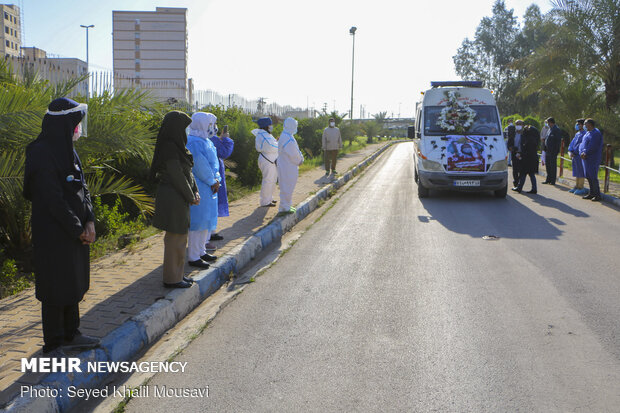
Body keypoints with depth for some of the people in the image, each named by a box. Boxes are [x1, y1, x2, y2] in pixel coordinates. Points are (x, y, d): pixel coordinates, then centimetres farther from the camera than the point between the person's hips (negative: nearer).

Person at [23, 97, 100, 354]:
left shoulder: (68, 150, 9)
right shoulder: (42, 154, -18)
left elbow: (82, 189, 11)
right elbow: (53, 199, -21)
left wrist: (89, 221, -2)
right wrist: (78, 229, -15)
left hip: (75, 232, 9)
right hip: (54, 234, -9)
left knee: (73, 284, 17)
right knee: (56, 288, 2)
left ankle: (70, 335, 31)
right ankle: (53, 345, 15)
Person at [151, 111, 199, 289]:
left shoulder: (176, 146, 13)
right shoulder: (169, 148, -18)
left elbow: (187, 172, 14)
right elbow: (177, 176, -19)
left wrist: (195, 192, 3)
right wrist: (190, 197, -10)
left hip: (179, 199, 10)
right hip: (173, 199, -10)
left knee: (180, 237, 17)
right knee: (175, 238, -1)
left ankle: (176, 274, 28)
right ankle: (172, 278, 10)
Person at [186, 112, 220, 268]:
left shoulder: (206, 141, 14)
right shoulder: (193, 142, -17)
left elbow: (213, 162, 15)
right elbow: (200, 165, -21)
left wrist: (216, 179, -1)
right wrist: (213, 181, -12)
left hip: (209, 187, 10)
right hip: (198, 189, -10)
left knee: (208, 220, 16)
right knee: (198, 221, -6)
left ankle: (201, 251, 28)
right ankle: (193, 257, 2)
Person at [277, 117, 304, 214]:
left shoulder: (287, 136, 10)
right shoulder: (287, 139, -23)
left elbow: (296, 150, 17)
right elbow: (293, 155, -20)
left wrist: (300, 158, 4)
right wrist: (300, 160, -3)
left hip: (289, 166, 11)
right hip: (287, 167, -10)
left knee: (289, 187, 18)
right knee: (287, 187, -2)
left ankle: (287, 205, 28)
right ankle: (284, 208, 5)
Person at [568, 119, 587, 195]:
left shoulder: (585, 134, -12)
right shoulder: (577, 134, 15)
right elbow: (572, 143, 12)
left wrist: (574, 152, -15)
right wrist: (570, 152, -4)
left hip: (580, 155, -8)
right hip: (575, 156, 8)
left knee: (581, 173, -4)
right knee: (577, 172, 13)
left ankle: (581, 188, 0)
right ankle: (576, 187, 19)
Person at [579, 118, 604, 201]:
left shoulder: (596, 133, -14)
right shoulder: (587, 133, 15)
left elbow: (592, 146, -21)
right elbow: (582, 143, 13)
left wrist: (585, 153, -14)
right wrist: (581, 152, -3)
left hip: (593, 159, -9)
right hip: (586, 158, 9)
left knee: (592, 177, -8)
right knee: (588, 176, 12)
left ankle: (597, 195, -1)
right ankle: (591, 194, 20)